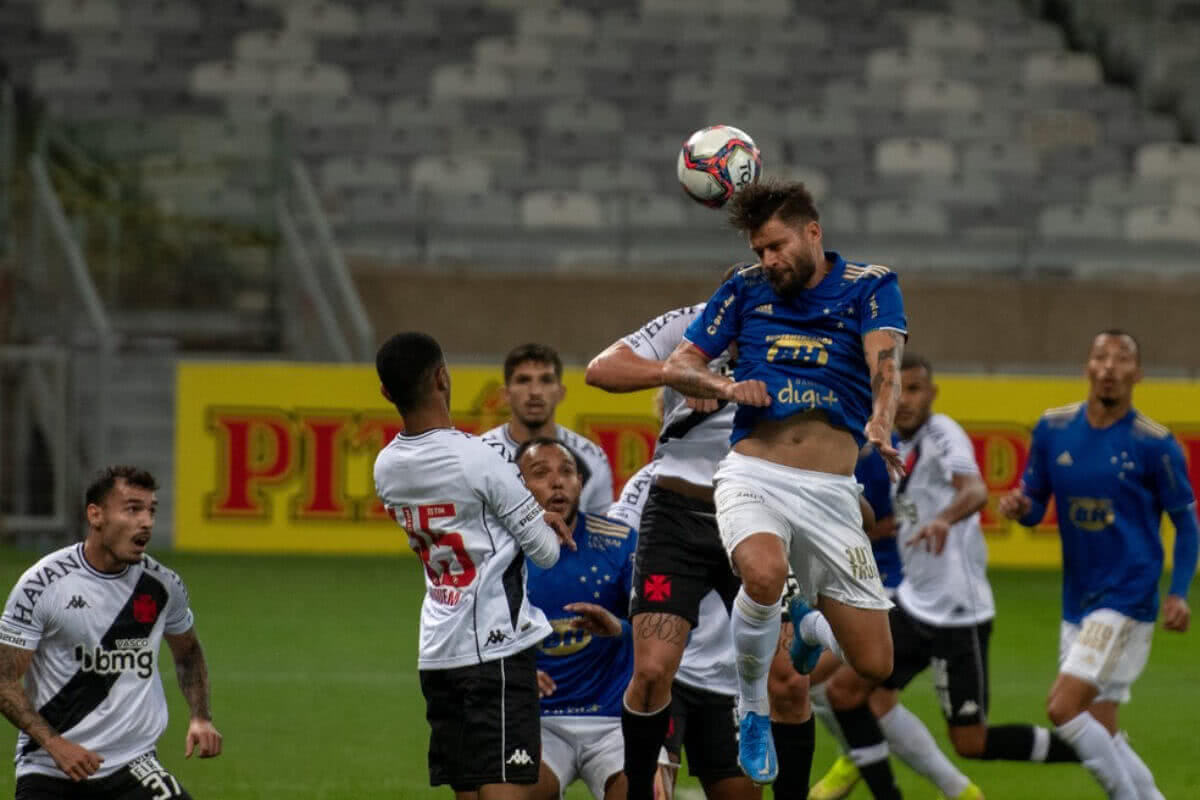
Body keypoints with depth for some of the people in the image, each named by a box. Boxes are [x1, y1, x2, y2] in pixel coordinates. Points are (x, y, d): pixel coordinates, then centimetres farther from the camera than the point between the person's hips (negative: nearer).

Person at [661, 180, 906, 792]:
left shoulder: (869, 286, 4)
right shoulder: (747, 290, 10)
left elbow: (884, 361, -14)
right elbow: (678, 366, 13)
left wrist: (880, 423, -34)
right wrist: (726, 387, -10)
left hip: (830, 490, 0)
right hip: (754, 474, 0)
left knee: (873, 665, -3)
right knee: (764, 573, -36)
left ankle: (807, 624, 34)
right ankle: (752, 710, -9)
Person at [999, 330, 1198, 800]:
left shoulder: (1154, 443, -9)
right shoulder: (1053, 429, 4)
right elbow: (1035, 507, 13)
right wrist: (1020, 508, -11)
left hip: (1128, 601, -6)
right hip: (1078, 602, 6)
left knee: (1063, 708, -18)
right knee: (1100, 733, 7)